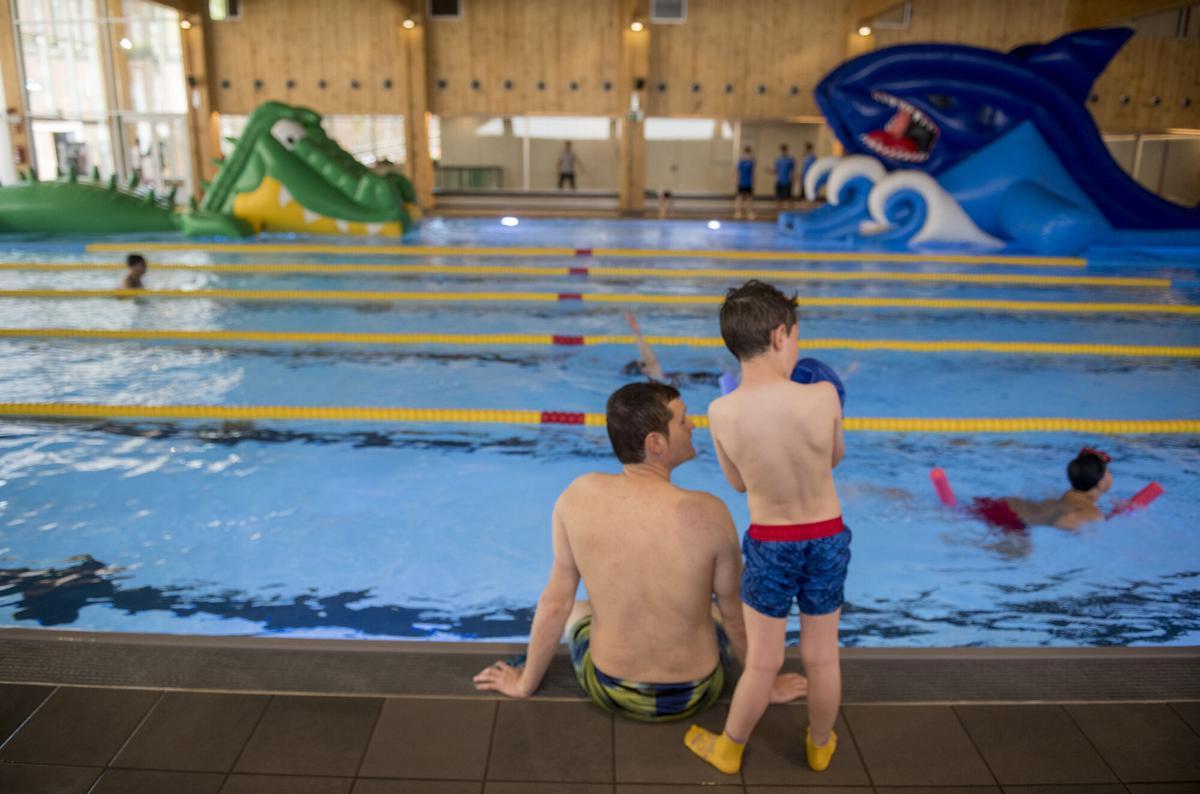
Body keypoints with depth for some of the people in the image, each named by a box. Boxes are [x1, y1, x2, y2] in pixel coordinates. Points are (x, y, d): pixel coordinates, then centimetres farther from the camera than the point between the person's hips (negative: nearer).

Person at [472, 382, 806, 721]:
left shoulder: (578, 497, -19)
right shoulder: (706, 513, -25)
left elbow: (554, 604, -8)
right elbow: (739, 618, -11)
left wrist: (524, 684, 8)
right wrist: (767, 685, 9)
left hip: (608, 691, 1)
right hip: (692, 696, -1)